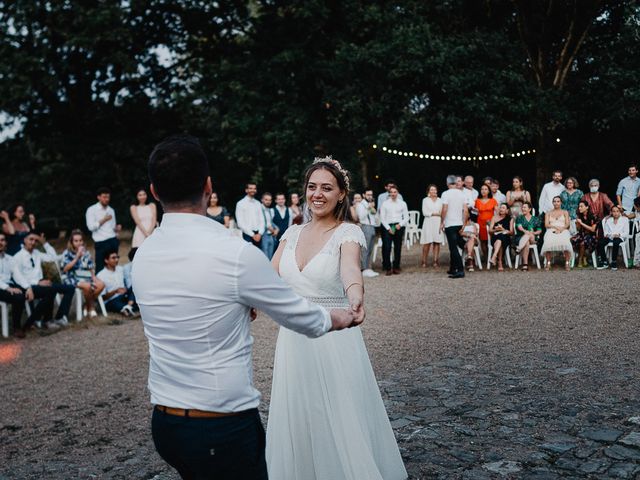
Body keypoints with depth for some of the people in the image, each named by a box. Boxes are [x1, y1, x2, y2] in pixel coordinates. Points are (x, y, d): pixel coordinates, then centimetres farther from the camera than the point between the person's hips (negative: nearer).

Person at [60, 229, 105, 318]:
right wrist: (77, 257, -20)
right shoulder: (67, 253, -2)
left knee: (101, 284, -21)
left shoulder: (86, 253, 11)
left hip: (85, 277, 5)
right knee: (87, 286, -33)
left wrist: (93, 277, -5)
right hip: (72, 278, -5)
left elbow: (91, 268, 14)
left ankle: (87, 306, -3)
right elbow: (65, 269, -16)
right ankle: (91, 307, -6)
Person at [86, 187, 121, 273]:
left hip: (113, 240, 5)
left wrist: (117, 228, 1)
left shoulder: (111, 210, 18)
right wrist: (104, 220, -8)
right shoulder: (92, 210, 1)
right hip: (101, 242, -5)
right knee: (100, 267, -3)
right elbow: (91, 227, -9)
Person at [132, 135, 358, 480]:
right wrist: (335, 318, 15)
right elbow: (297, 315, -5)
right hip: (224, 430, -6)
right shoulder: (235, 253, -19)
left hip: (164, 424, 6)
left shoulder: (141, 257, 0)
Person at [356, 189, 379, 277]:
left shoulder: (372, 205, 24)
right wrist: (368, 209, -14)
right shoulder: (361, 205, 2)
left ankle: (368, 269, 8)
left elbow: (376, 219, 22)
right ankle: (365, 269, -13)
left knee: (370, 250, 6)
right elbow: (361, 217, -12)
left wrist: (374, 211, 5)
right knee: (366, 249, -12)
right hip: (366, 227, -7)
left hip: (373, 228, 7)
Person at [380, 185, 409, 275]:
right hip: (387, 227, -1)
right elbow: (382, 218, 4)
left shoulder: (402, 203, 9)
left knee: (398, 248, 3)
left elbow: (406, 217, 9)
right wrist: (388, 228, -6)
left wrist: (400, 224, -7)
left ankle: (396, 267, 13)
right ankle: (388, 268, -4)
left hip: (399, 227, 1)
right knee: (386, 247, -11)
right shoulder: (385, 203, 6)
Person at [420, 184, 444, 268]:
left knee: (437, 242, -2)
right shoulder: (425, 200, 7)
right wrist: (436, 214, -6)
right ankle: (424, 262, 0)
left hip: (438, 223, 2)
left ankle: (435, 261, 2)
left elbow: (443, 212, 5)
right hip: (428, 223, -2)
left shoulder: (440, 200, 13)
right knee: (427, 243, -6)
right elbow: (425, 212, -3)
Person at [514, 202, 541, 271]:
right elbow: (519, 226, -5)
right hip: (520, 238, 0)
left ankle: (519, 249, -49)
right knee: (526, 243, -37)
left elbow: (539, 230, 9)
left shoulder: (535, 219, 18)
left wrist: (534, 233, -15)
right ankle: (525, 264, -46)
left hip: (533, 239, 0)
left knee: (529, 236, -38)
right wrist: (525, 231, -27)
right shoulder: (519, 217, 16)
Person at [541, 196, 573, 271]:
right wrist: (555, 227, -10)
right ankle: (548, 263, -27)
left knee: (565, 242, -37)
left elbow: (567, 224, 9)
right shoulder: (548, 213, 23)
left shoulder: (565, 212, 22)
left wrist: (561, 229, -13)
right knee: (549, 242, -37)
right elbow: (546, 225, 9)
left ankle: (567, 263, -29)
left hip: (563, 231, 0)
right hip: (551, 231, 0)